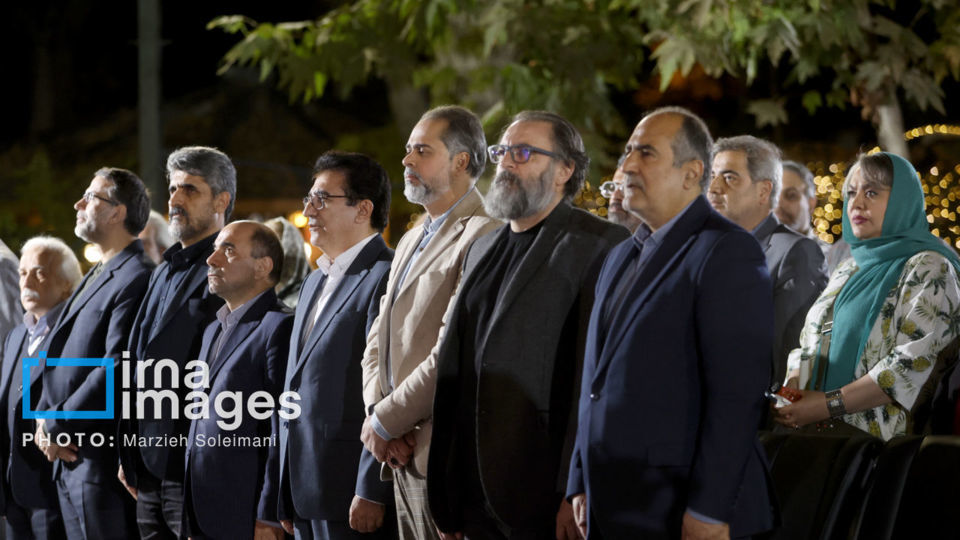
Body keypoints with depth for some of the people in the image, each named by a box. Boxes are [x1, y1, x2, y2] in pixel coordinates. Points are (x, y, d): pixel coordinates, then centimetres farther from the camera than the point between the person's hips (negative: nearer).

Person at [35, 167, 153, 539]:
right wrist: (45, 418, 2)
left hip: (102, 462, -10)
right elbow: (62, 355, 18)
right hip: (68, 458, 10)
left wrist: (58, 425, -15)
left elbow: (117, 368, -22)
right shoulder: (95, 277, 18)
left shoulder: (137, 279, -15)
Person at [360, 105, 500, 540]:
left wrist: (385, 421, -13)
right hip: (405, 457, 9)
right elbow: (378, 342, 18)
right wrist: (377, 413, -1)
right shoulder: (412, 240, 20)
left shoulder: (482, 235, -13)